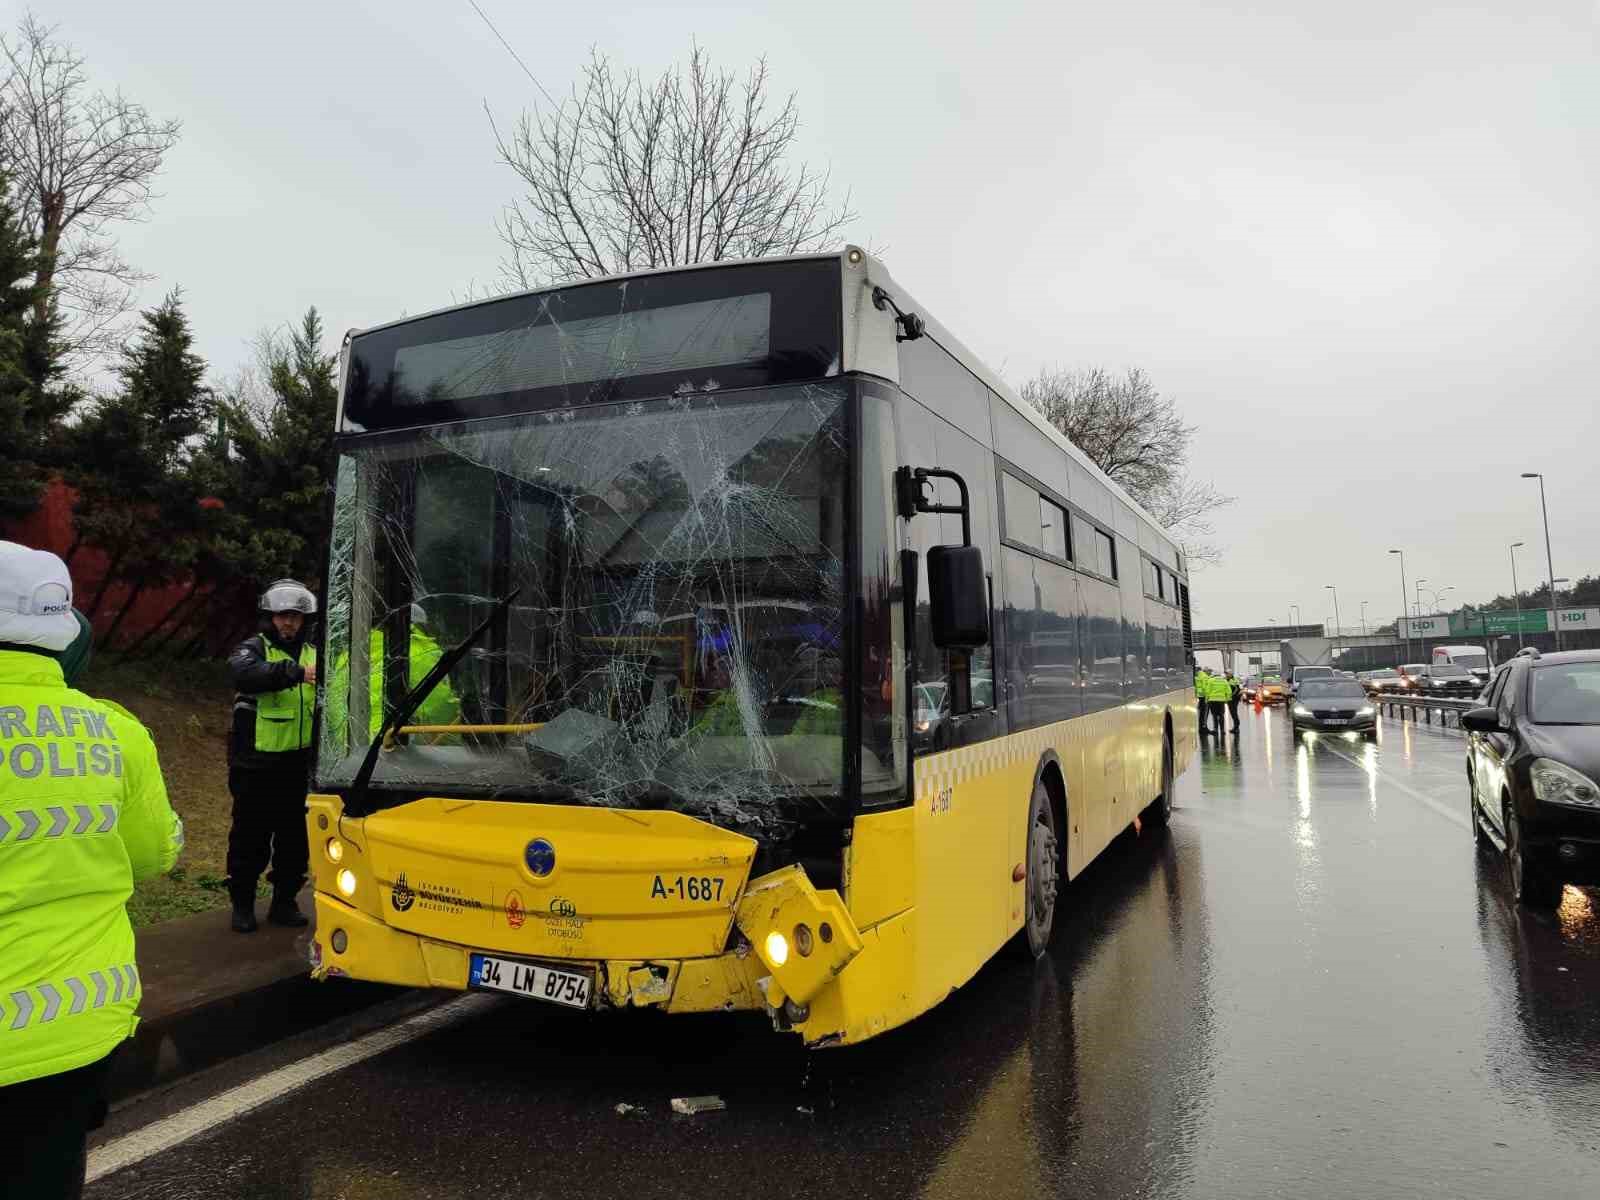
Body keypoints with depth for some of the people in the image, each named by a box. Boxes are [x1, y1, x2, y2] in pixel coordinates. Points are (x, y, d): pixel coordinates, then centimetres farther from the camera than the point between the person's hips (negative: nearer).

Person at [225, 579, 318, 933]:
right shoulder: (252, 649, -4)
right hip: (256, 766, -4)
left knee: (295, 837, 12)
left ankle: (284, 901, 26)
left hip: (298, 765, 4)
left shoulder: (313, 655, 11)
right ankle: (242, 904, 22)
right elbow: (247, 673, -29)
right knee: (250, 837, 7)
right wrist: (295, 672, -42)